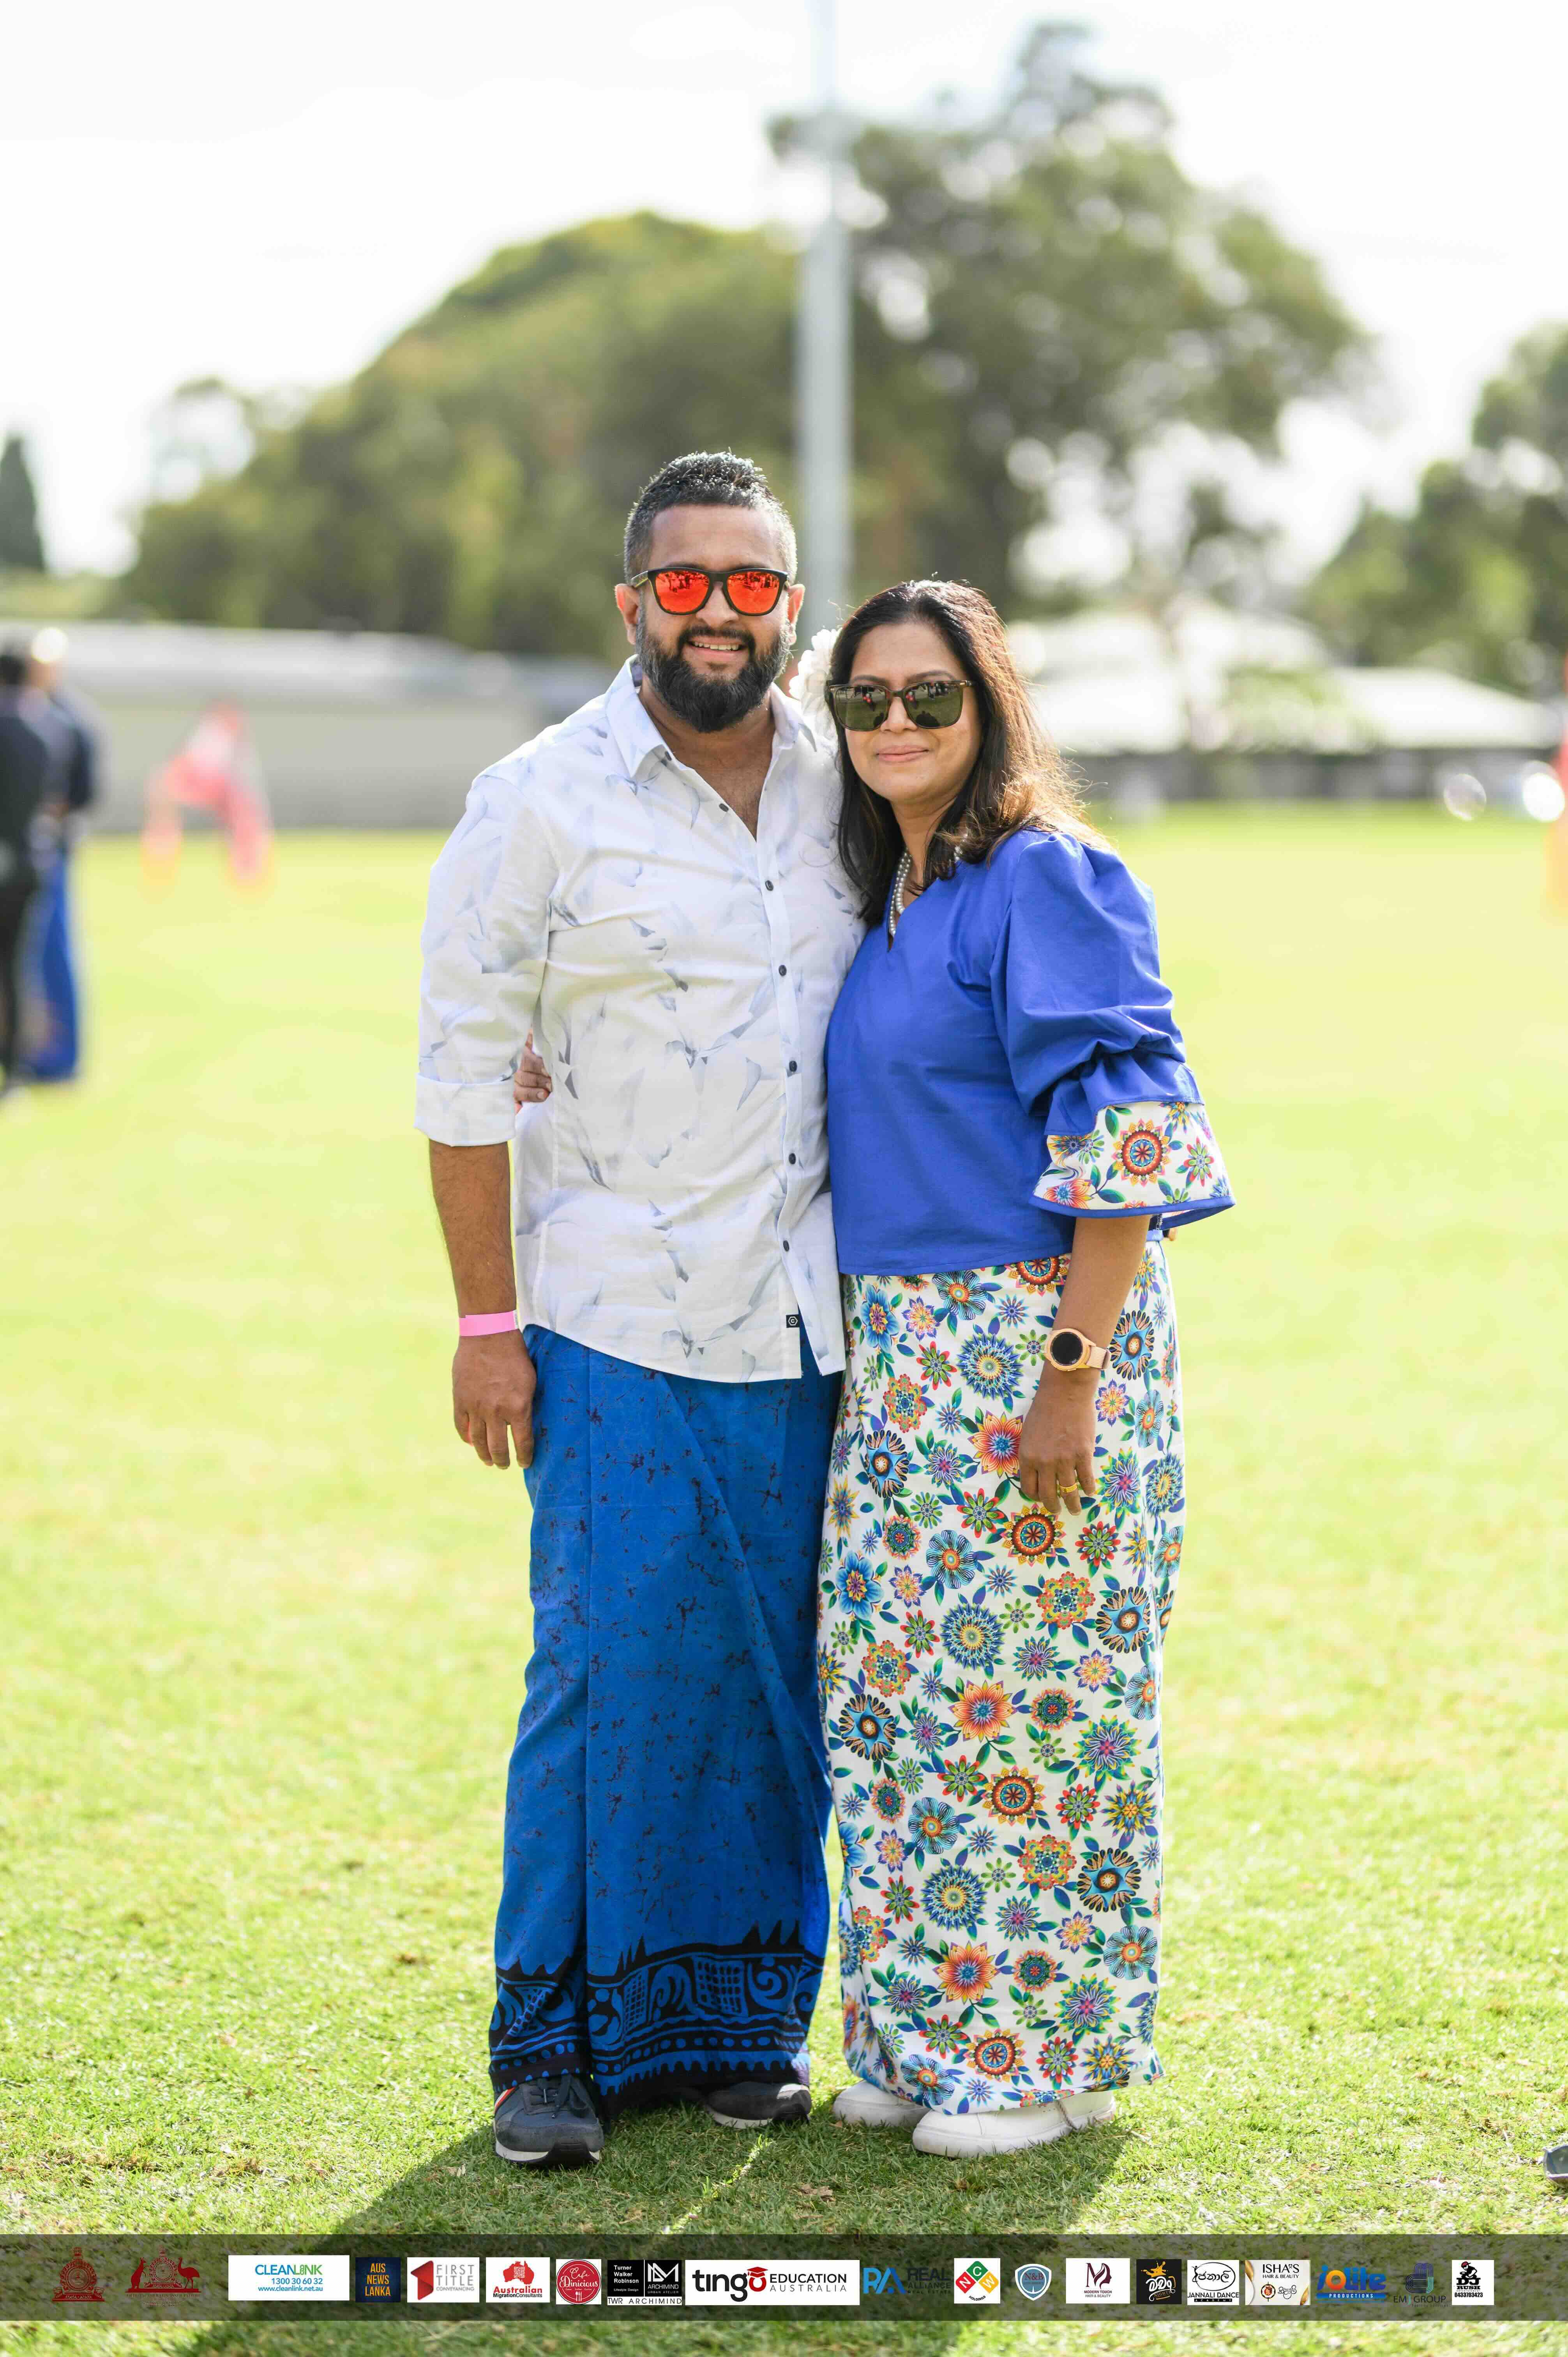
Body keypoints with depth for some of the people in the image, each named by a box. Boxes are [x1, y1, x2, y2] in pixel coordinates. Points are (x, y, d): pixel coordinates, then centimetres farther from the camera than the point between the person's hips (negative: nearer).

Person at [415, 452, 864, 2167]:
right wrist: (487, 1324, -7)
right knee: (613, 1673, -4)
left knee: (779, 1680, 7)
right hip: (623, 1329, -4)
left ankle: (739, 2018, 19)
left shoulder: (844, 791, 8)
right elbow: (466, 1075, -4)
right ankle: (559, 2038, 8)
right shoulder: (540, 806, -5)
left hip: (811, 1321, 4)